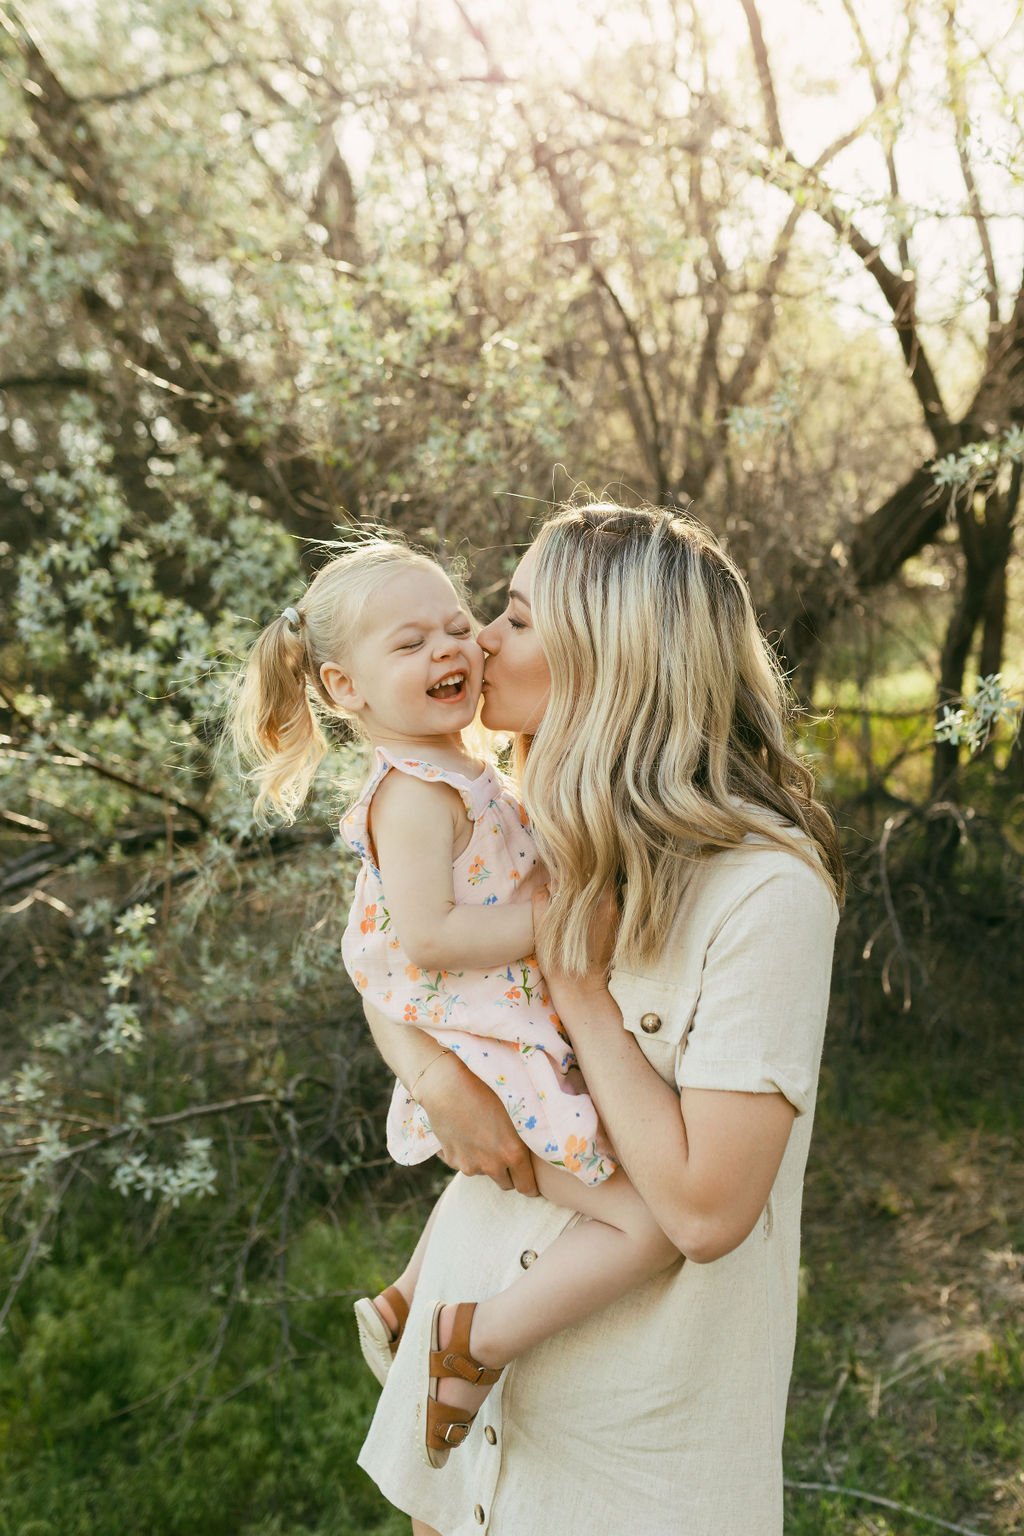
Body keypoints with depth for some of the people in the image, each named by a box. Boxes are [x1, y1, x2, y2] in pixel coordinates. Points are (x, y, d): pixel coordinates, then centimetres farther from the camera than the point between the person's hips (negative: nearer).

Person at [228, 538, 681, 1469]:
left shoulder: (463, 776, 12)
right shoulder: (415, 795, -19)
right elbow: (428, 939, -27)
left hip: (516, 1053, 10)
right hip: (492, 1072, -10)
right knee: (655, 1222, -16)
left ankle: (403, 1303, 43)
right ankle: (479, 1344, -5)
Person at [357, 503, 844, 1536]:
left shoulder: (765, 890, -27)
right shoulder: (540, 833, -5)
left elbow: (706, 1208, -29)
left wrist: (577, 986, -23)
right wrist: (439, 1077, -15)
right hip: (482, 1291, 6)